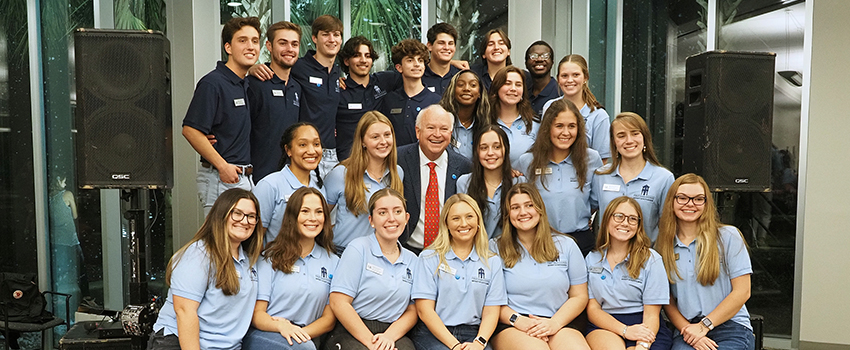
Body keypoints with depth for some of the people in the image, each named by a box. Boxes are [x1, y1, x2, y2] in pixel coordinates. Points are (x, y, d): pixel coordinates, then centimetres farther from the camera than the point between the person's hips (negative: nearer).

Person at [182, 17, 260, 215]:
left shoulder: (245, 84, 13)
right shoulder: (212, 83, -13)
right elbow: (190, 130, -18)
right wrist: (223, 166, -18)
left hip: (244, 176, 9)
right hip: (220, 177, -9)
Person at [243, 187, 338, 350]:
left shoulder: (333, 261, 12)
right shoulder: (271, 257, 6)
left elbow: (329, 318, 9)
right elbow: (256, 313, 0)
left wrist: (301, 332, -11)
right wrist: (281, 327, -22)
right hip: (263, 335, -2)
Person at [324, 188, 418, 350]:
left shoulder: (412, 260, 13)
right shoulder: (358, 248, -1)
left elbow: (412, 311, 9)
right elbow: (338, 302, -9)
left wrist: (389, 337, -10)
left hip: (393, 334, 3)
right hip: (352, 334, -3)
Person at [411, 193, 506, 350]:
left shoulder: (492, 261, 12)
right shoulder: (429, 258, 4)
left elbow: (491, 312, 6)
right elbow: (424, 310, -4)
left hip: (473, 333, 2)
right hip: (433, 334, -2)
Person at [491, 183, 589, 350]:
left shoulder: (566, 245, 13)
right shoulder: (496, 249, 7)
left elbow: (579, 296, 11)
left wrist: (554, 323, -6)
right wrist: (518, 320, -14)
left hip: (560, 324, 2)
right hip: (513, 326, -2)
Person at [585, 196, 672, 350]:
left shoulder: (651, 259, 3)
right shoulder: (591, 259, 9)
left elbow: (651, 314, -3)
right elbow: (592, 309, 4)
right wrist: (624, 330, -14)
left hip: (643, 328, 0)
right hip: (604, 327, 1)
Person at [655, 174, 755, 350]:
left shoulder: (728, 236, 3)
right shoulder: (663, 246, 9)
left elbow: (742, 292, -1)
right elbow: (667, 300, 9)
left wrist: (704, 325, -7)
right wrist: (687, 329, -8)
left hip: (731, 328, 0)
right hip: (688, 330, 1)